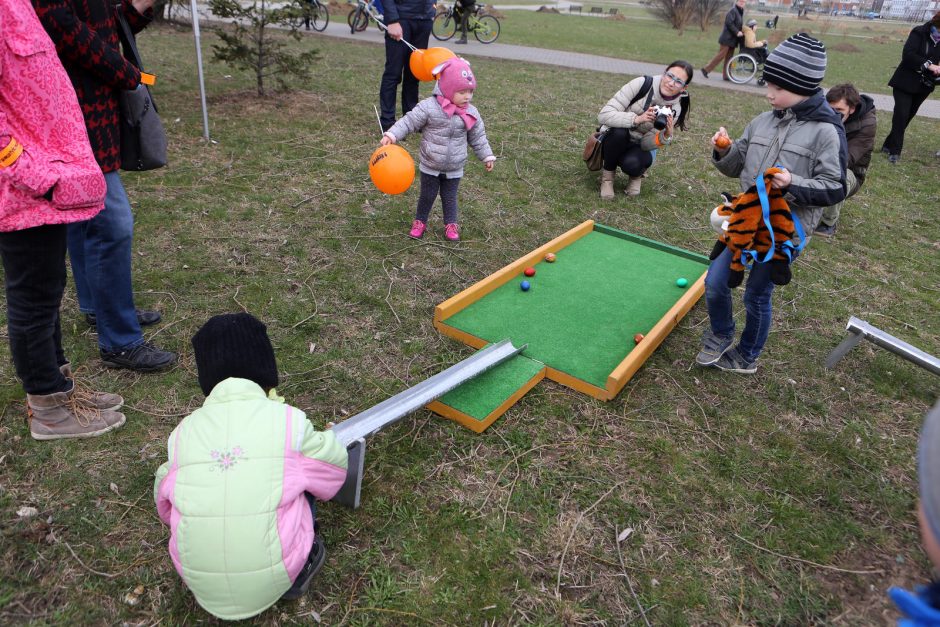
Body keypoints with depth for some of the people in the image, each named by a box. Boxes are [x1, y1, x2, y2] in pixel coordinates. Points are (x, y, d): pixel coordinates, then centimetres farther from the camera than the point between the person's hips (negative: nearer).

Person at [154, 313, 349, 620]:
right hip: (271, 582, -2)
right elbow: (333, 471, 8)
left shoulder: (184, 431, 0)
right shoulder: (288, 420, -8)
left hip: (203, 587, 3)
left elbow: (166, 508, 15)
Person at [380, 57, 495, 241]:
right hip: (430, 166, -2)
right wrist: (392, 135, -27)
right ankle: (420, 221, 31)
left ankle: (451, 224, 31)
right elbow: (409, 122, -17)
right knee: (427, 195, 12)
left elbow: (478, 137, 7)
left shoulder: (471, 113, -5)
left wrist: (487, 156, 12)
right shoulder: (428, 107, -18)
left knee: (449, 197, 14)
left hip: (454, 169, 2)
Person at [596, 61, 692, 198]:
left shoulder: (674, 110, -12)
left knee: (632, 164, -34)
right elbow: (604, 115, -28)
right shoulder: (641, 84, -21)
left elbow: (646, 143, -13)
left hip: (637, 147, 1)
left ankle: (637, 174, 5)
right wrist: (637, 119, -40)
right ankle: (607, 175, -9)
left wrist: (667, 135, -33)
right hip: (614, 141, -1)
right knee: (619, 132, -36)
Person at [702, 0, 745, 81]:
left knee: (729, 58, 5)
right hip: (727, 38, -8)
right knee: (721, 56, -8)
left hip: (733, 39, 8)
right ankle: (706, 69, 0)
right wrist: (737, 32, -21)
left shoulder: (740, 12, 18)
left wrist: (742, 32, 3)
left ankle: (726, 75, 6)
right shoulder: (732, 10, -10)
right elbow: (729, 23, -20)